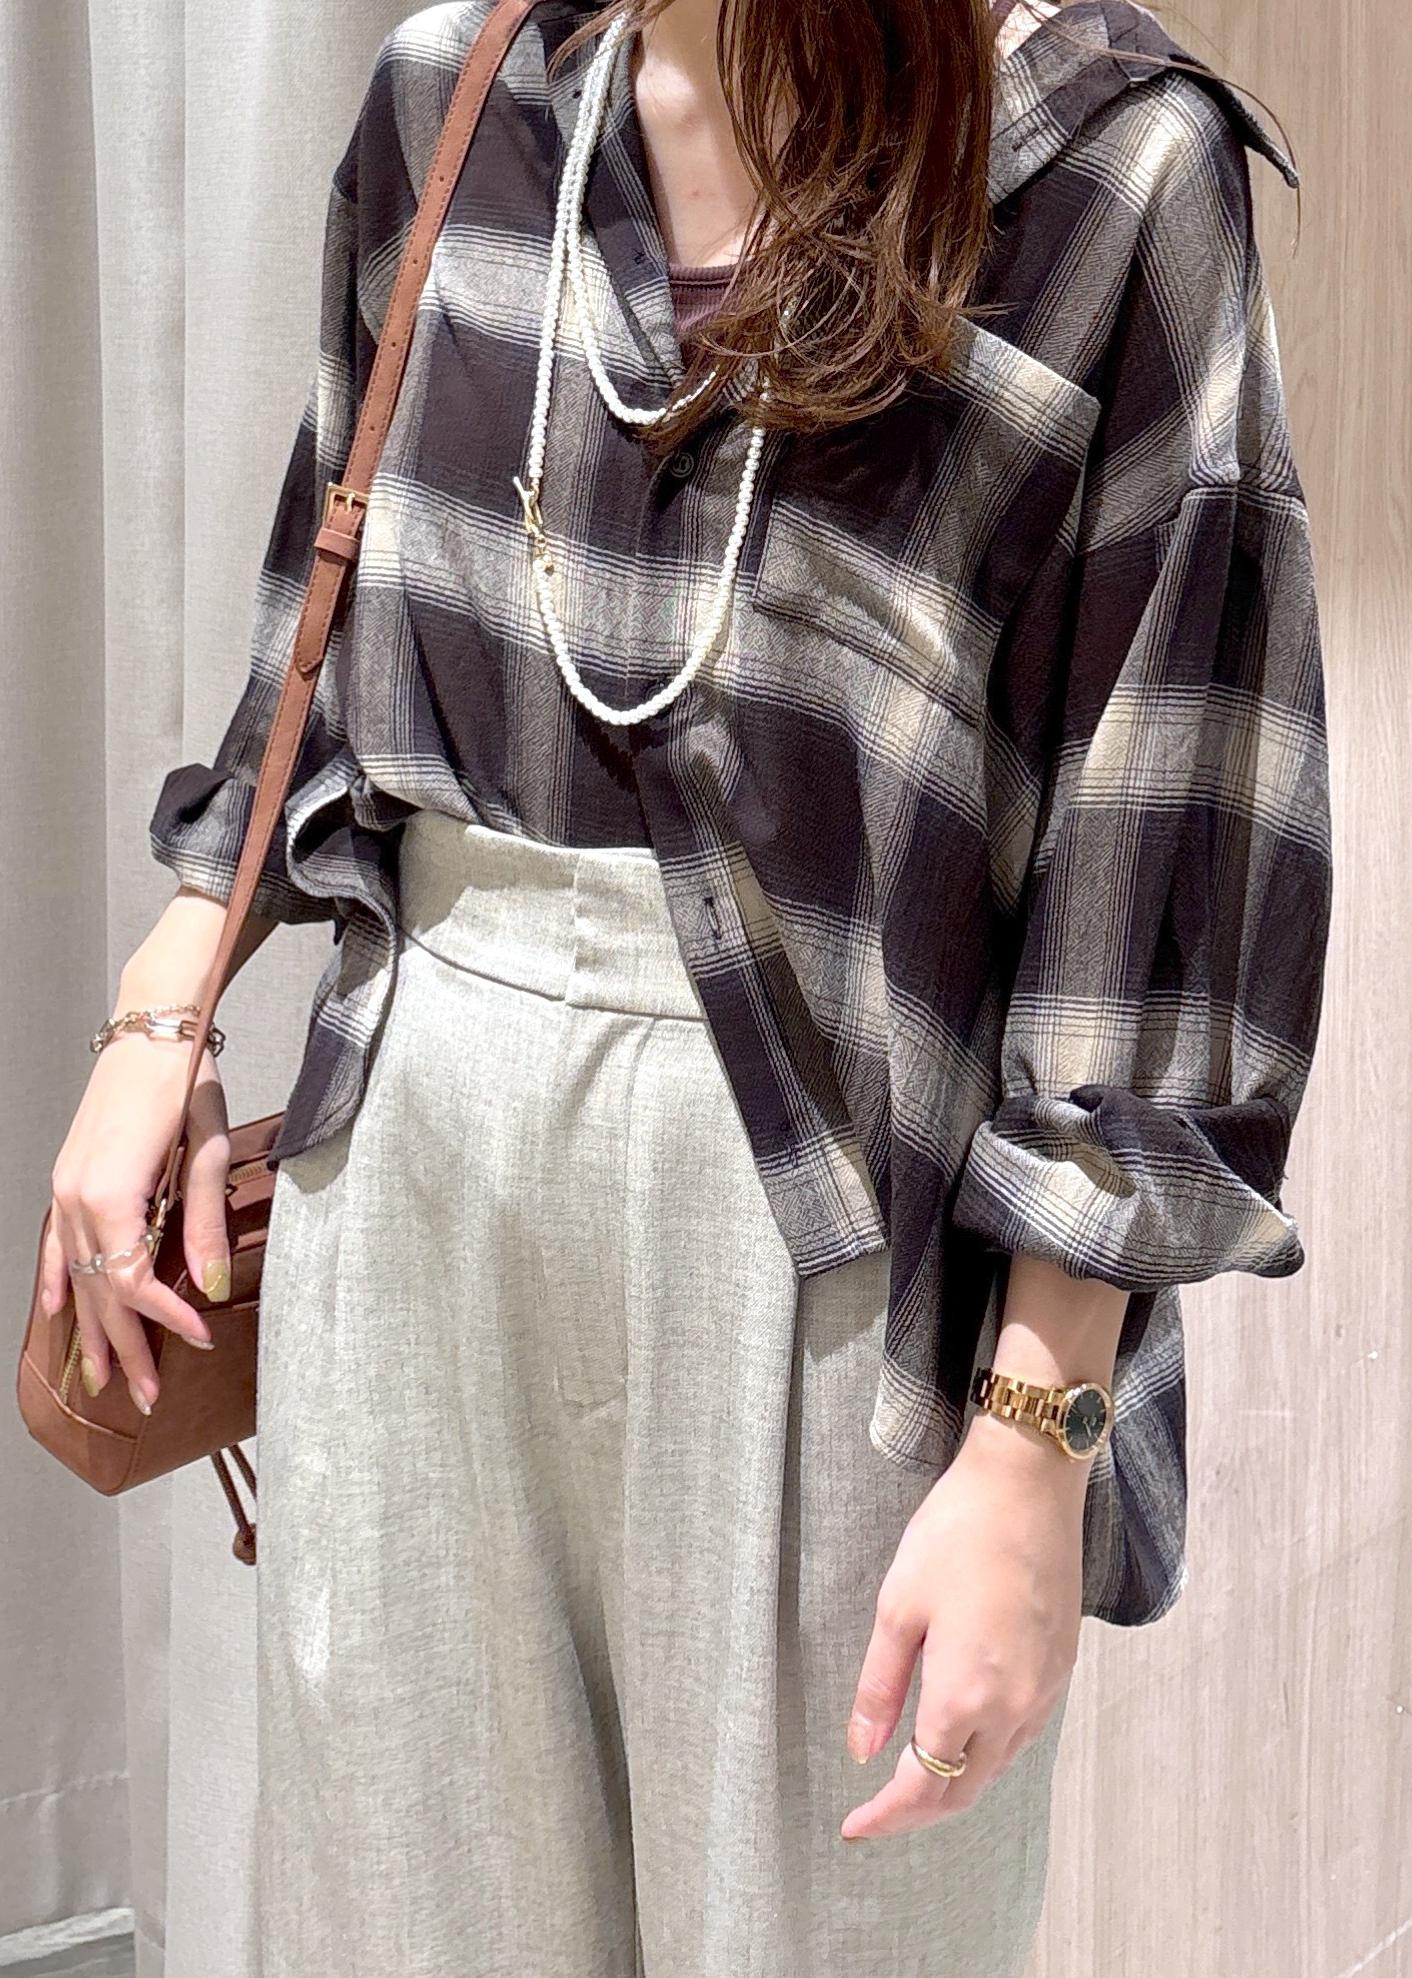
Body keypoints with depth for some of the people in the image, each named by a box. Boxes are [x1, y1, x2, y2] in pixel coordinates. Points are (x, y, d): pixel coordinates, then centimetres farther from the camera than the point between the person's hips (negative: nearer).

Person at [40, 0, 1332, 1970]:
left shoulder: (1110, 166, -7)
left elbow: (1164, 852, -10)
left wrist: (1034, 1448, -13)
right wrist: (160, 1021, 11)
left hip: (830, 1185, -4)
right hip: (415, 1135, 4)